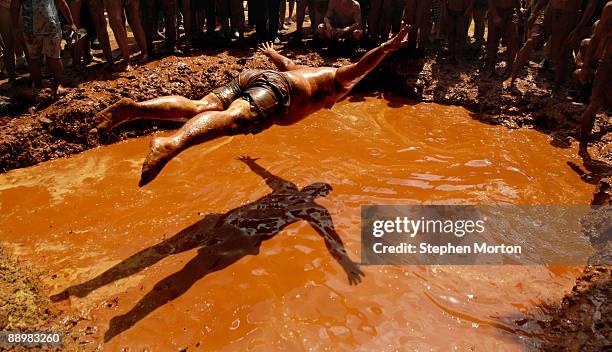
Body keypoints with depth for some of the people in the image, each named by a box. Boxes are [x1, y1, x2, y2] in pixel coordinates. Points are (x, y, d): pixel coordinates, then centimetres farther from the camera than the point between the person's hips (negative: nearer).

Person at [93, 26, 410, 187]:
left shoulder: (305, 70, 42)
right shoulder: (336, 79, 23)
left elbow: (285, 62, 58)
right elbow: (359, 67, 4)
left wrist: (271, 53, 78)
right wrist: (386, 49, -6)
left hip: (251, 76, 8)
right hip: (274, 89, -8)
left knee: (198, 108, -12)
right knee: (232, 120, -34)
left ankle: (134, 108, -31)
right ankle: (170, 145, -59)